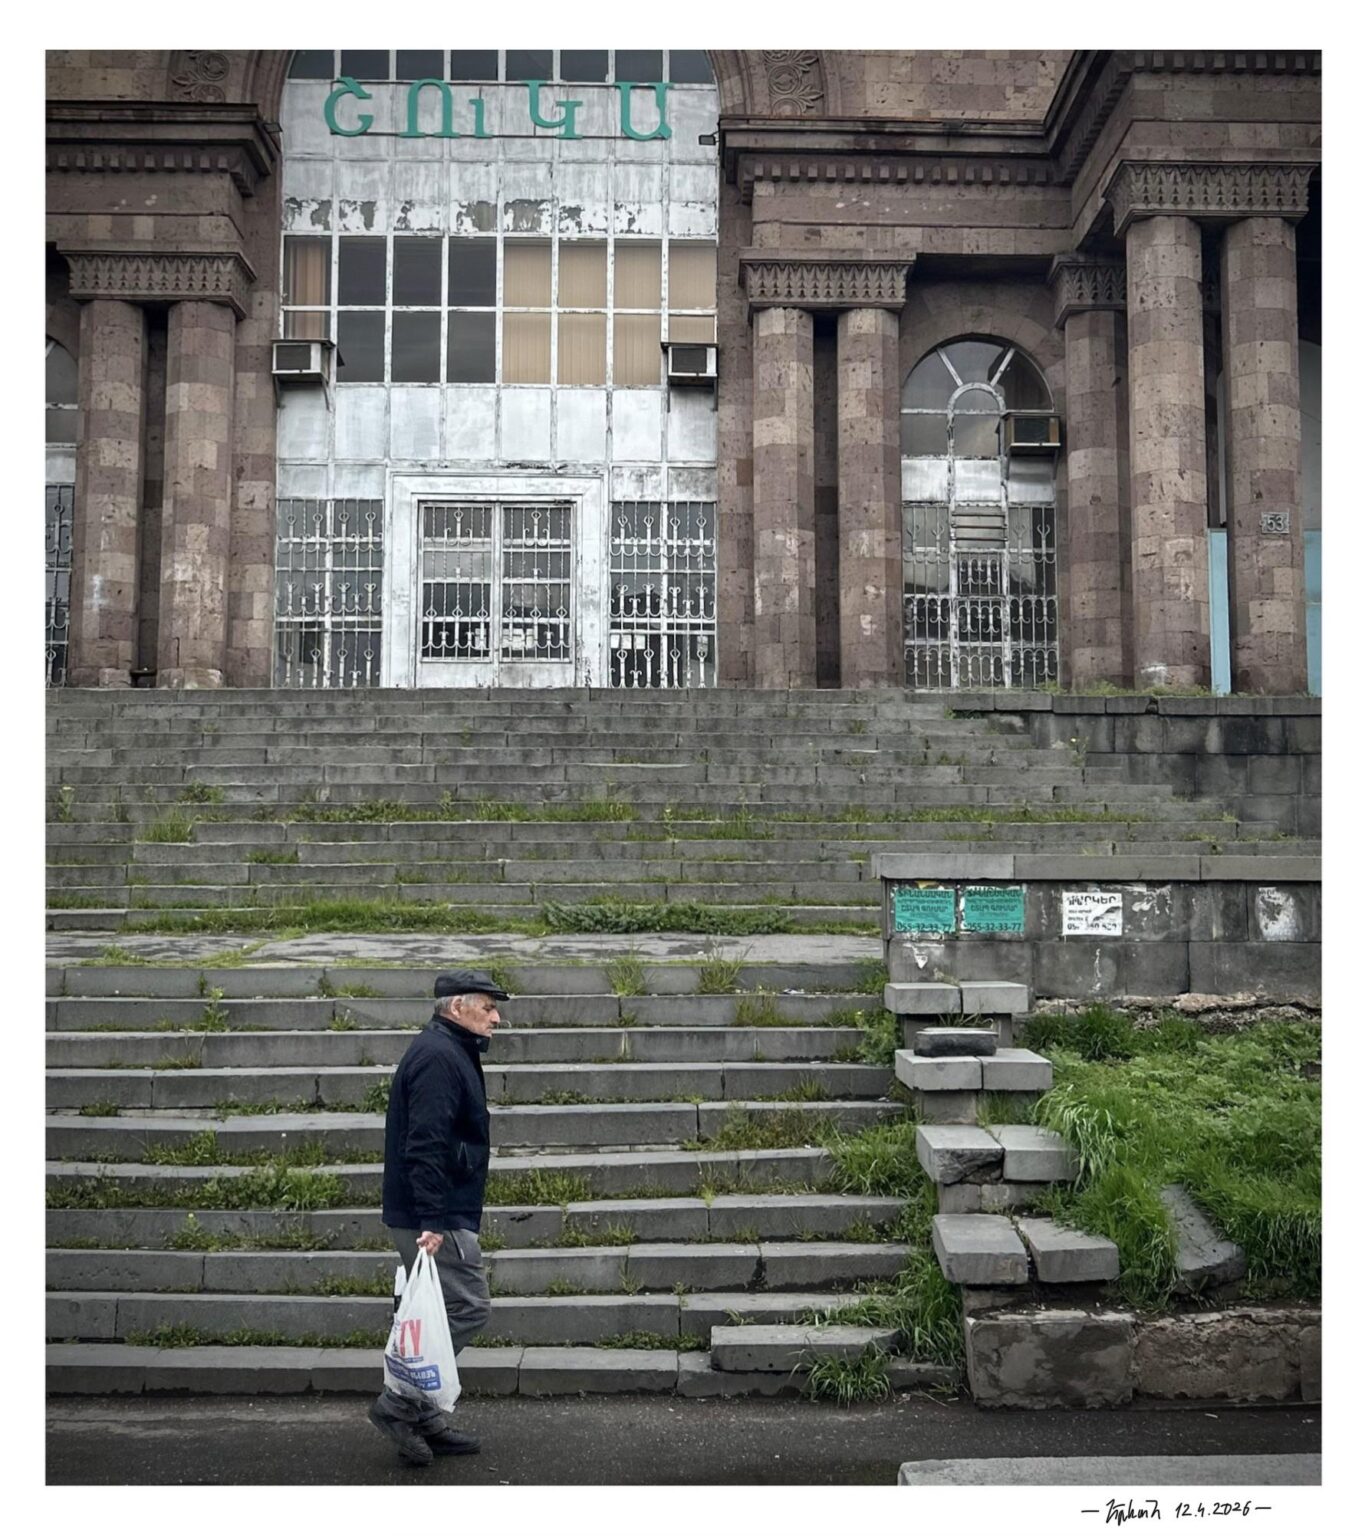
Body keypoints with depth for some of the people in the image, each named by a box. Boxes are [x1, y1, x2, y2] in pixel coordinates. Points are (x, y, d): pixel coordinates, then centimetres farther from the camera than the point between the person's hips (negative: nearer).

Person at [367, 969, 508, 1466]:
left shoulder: (449, 1052, 18)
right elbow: (425, 1144, -25)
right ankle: (399, 1404, -2)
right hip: (436, 1217, -11)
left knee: (442, 1312, 14)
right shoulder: (438, 1057, -16)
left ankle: (424, 1420, 21)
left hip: (436, 1215, 11)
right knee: (468, 1306, -8)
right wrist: (431, 1219, -28)